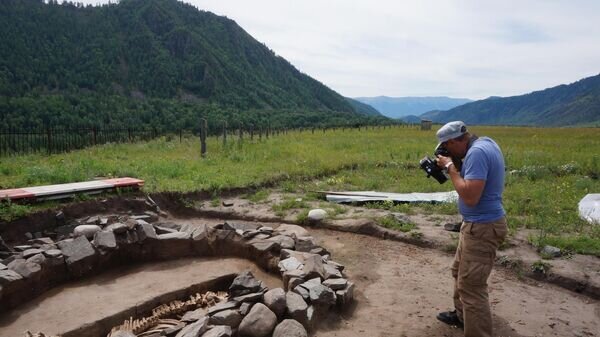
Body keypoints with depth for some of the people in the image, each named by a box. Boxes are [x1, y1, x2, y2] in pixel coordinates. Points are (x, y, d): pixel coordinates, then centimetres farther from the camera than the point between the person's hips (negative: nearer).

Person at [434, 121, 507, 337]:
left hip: (482, 227, -11)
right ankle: (462, 315, 43)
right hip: (478, 223, 11)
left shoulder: (476, 152, -24)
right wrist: (457, 166, 0)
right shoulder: (485, 143, 7)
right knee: (460, 271, 25)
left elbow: (470, 197, -30)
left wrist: (451, 168, -20)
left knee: (472, 287, -6)